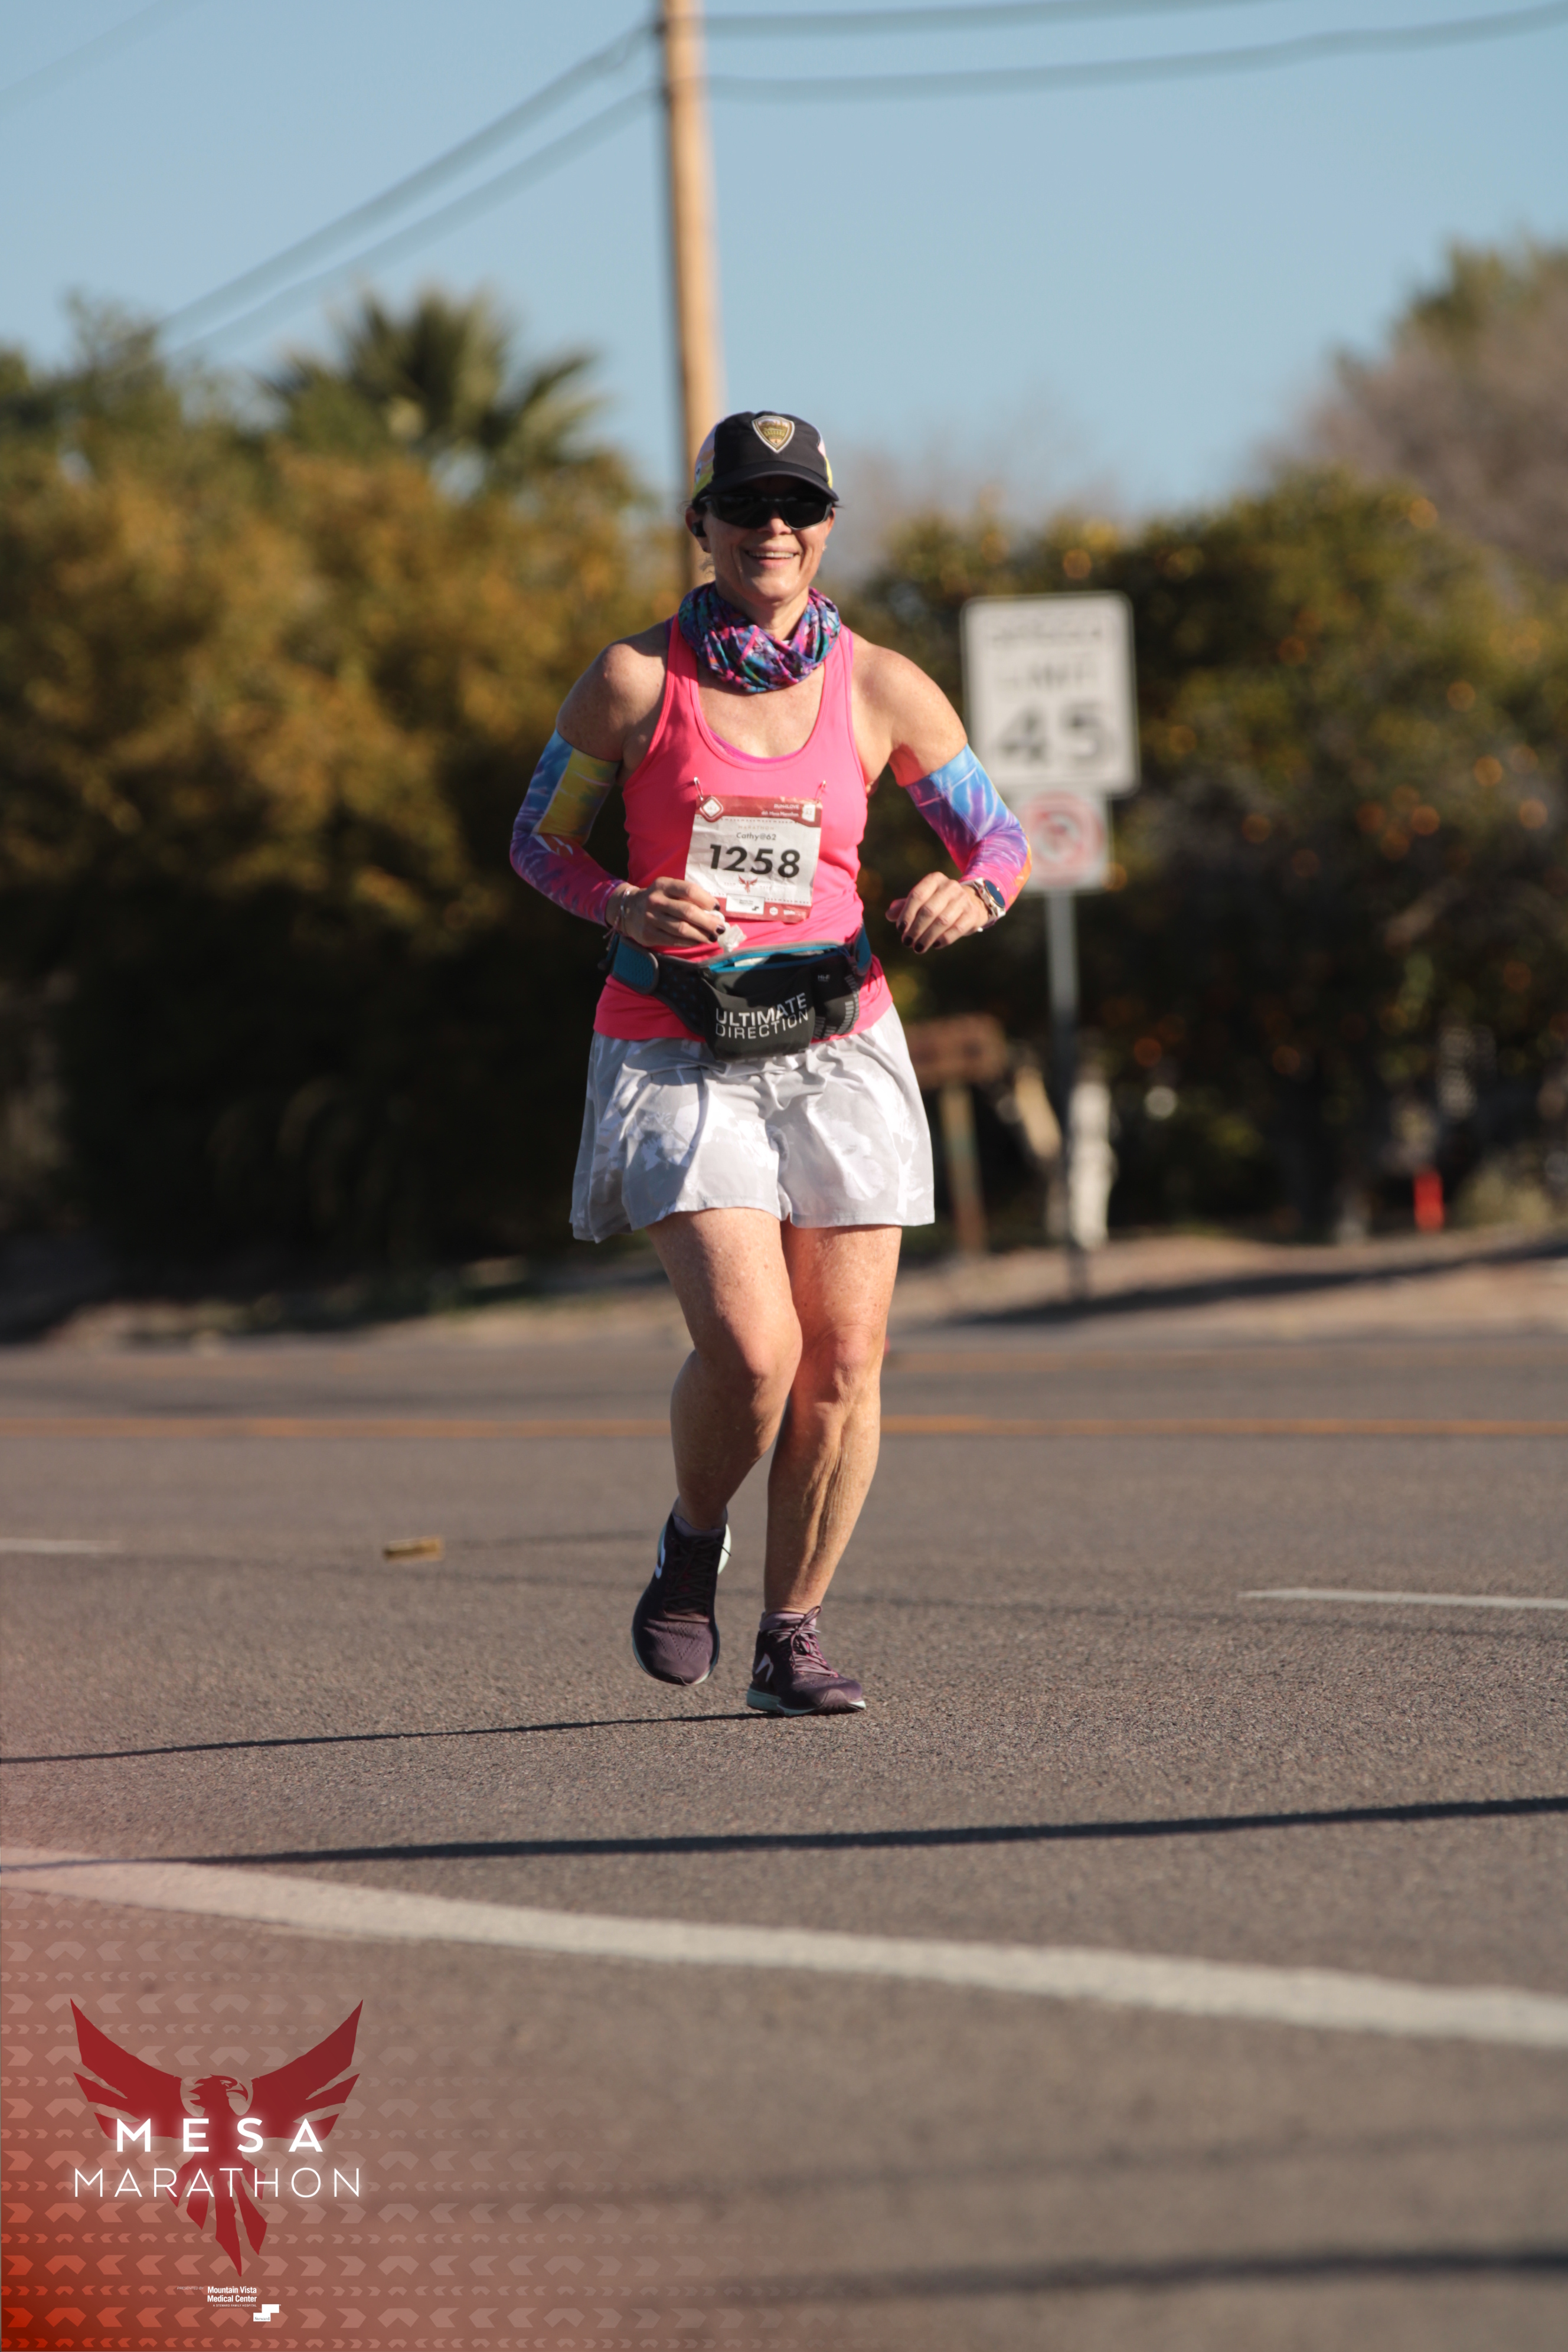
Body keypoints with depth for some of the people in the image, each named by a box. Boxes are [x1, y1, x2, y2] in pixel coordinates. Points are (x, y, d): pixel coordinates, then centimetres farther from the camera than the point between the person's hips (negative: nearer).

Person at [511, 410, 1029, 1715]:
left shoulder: (879, 689, 2)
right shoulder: (636, 679, -4)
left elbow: (1000, 839, 10)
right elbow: (539, 839, 5)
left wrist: (970, 894, -14)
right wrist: (625, 906, -15)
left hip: (835, 1047, 3)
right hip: (676, 1056, -3)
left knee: (844, 1361, -3)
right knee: (751, 1348, -17)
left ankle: (790, 1634, 13)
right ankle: (694, 1543, 13)